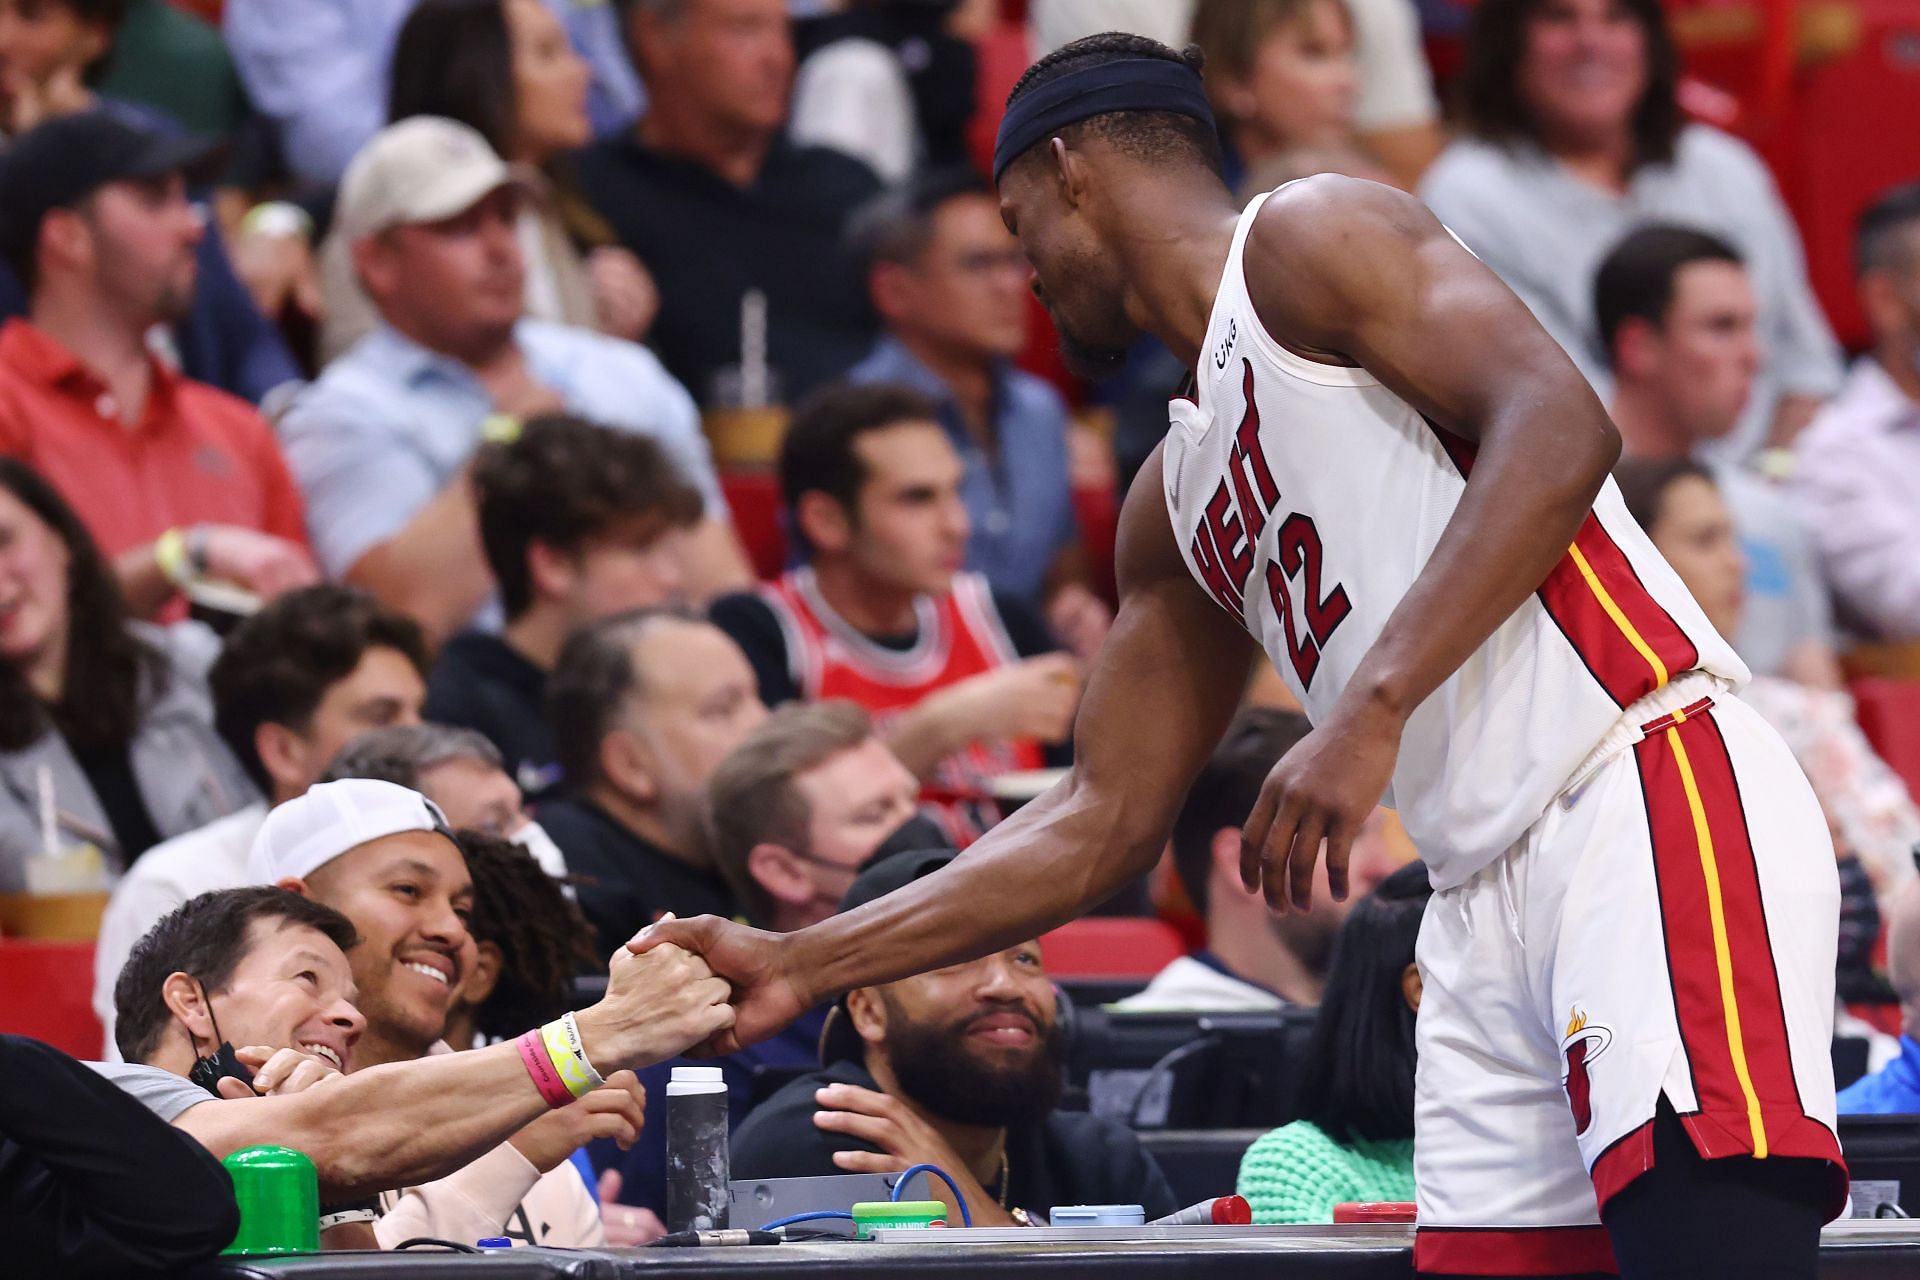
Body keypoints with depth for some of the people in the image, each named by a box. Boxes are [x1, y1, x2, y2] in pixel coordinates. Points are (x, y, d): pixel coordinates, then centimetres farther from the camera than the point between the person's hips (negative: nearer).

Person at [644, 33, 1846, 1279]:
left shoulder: (1309, 237, 1)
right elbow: (1101, 821, 28)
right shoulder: (1174, 508, 26)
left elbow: (1560, 426, -14)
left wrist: (1371, 709, -20)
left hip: (1647, 807, -9)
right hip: (1492, 890, 9)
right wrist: (799, 966, 24)